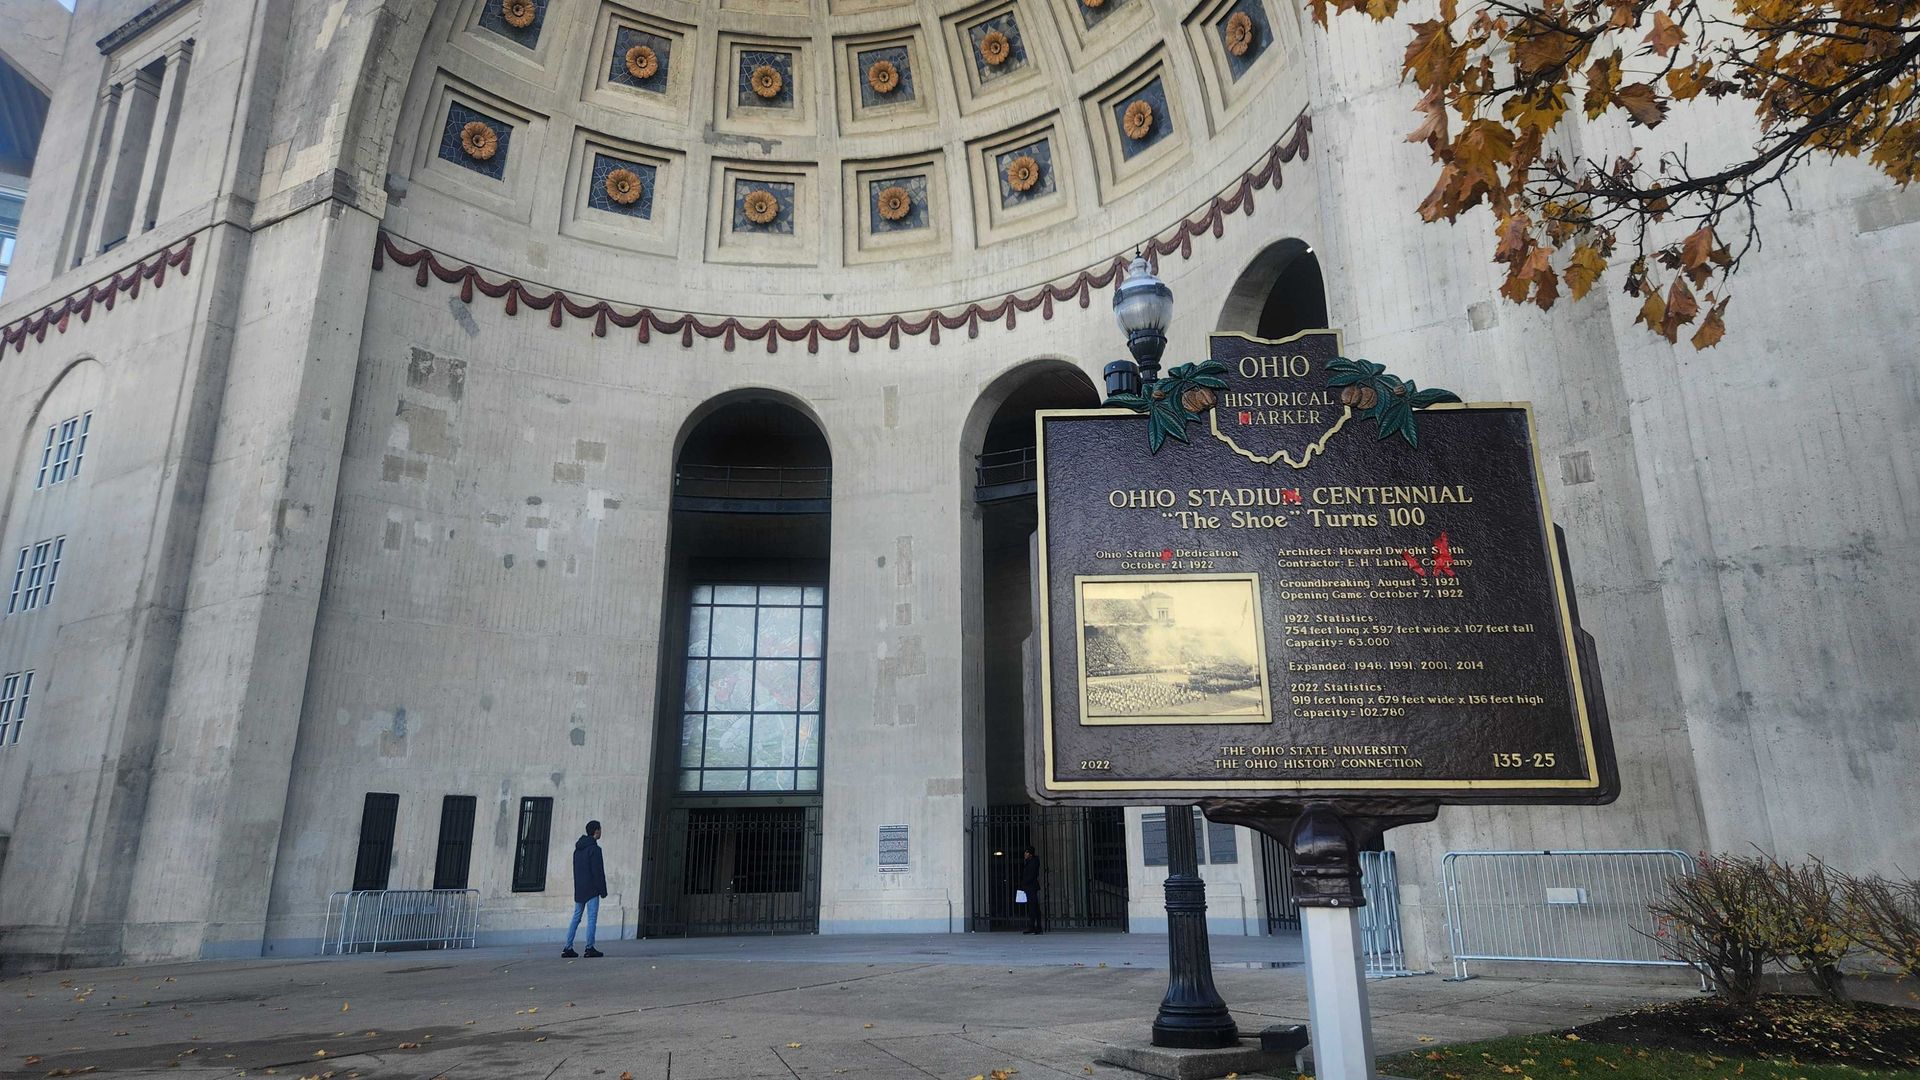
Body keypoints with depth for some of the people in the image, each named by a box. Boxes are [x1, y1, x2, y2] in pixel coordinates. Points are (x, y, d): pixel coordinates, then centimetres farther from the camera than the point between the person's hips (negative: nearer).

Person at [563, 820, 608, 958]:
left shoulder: (578, 848, 14)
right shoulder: (594, 848, -12)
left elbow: (576, 870, 18)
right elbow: (598, 871, -16)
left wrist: (578, 887, 21)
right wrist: (602, 890, -11)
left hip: (579, 889, 8)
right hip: (591, 888, -8)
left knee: (576, 917, 11)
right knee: (592, 918, -5)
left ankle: (568, 948, 9)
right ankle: (589, 948, -7)